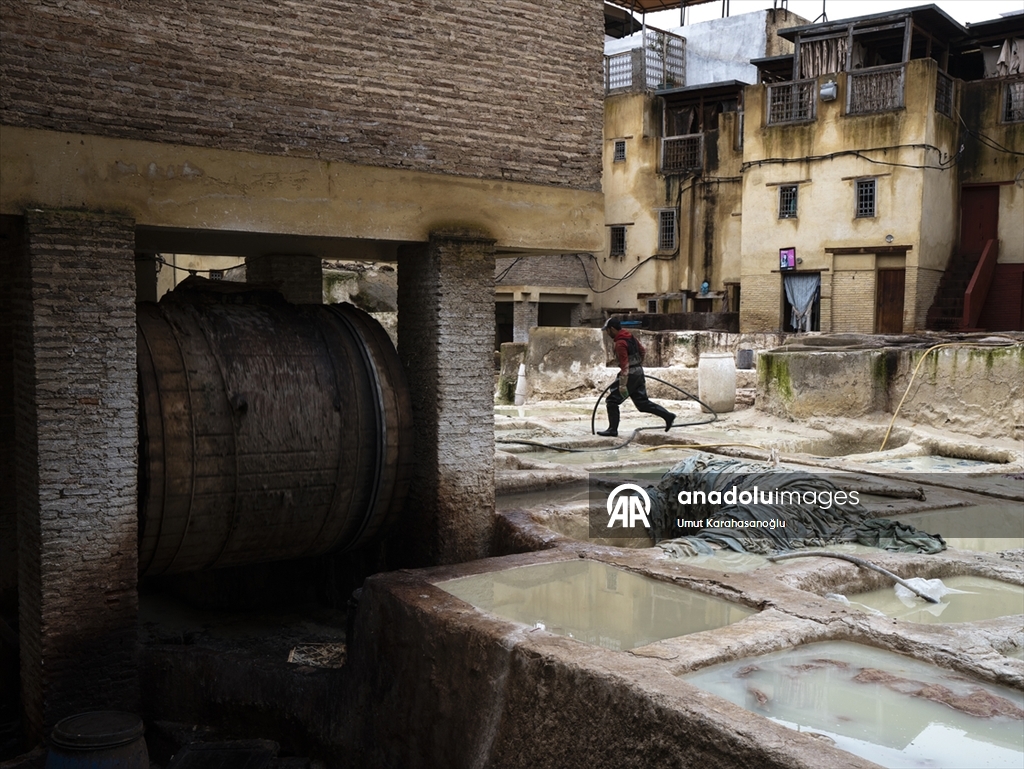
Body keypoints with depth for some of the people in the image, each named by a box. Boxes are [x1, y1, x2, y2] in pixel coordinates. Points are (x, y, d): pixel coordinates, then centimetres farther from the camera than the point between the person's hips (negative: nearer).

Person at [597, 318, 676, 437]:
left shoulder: (620, 343, -19)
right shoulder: (631, 337, 9)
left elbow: (624, 365, -24)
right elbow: (643, 352, 20)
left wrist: (622, 385, -25)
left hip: (630, 376, -9)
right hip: (639, 374, 9)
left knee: (612, 400, 0)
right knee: (643, 402, 14)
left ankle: (613, 429, 3)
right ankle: (668, 415, 10)